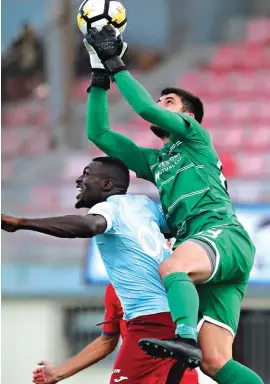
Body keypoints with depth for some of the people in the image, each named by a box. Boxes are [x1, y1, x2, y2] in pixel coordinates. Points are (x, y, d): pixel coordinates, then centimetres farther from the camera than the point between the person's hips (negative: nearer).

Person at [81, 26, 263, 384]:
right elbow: (99, 134, 30)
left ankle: (186, 338, -61)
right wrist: (100, 73, 25)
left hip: (223, 233, -7)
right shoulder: (154, 161, 32)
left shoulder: (196, 136, 15)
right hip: (206, 259, 7)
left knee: (171, 267, -39)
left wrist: (115, 63, 7)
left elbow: (146, 109, 0)